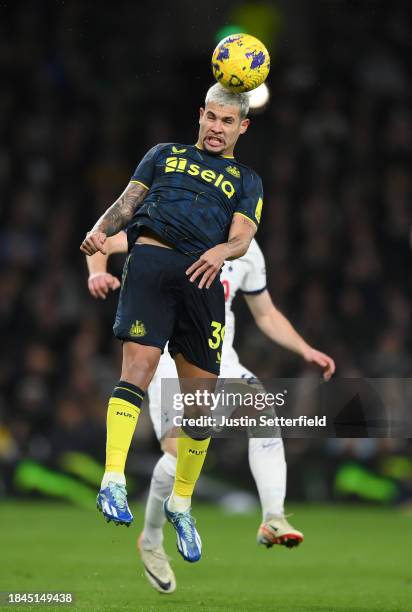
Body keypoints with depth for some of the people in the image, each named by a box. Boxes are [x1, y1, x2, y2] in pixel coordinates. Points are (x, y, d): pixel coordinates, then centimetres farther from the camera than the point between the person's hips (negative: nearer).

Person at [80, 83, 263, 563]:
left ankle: (180, 503, 15)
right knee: (138, 366, -22)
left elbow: (242, 237, 8)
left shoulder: (247, 182, 25)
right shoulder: (166, 154, 28)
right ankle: (113, 483, -29)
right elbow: (127, 202, 21)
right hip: (151, 254, -1)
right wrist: (101, 230, -2)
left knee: (201, 396, -1)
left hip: (203, 277, 2)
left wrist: (222, 251, -16)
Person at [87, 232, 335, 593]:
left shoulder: (246, 250, 12)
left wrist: (306, 351, 8)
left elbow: (266, 315, 21)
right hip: (168, 358, -4)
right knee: (181, 453, -19)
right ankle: (151, 542, 8)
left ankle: (274, 520, -29)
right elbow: (102, 242, -6)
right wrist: (98, 273, -28)